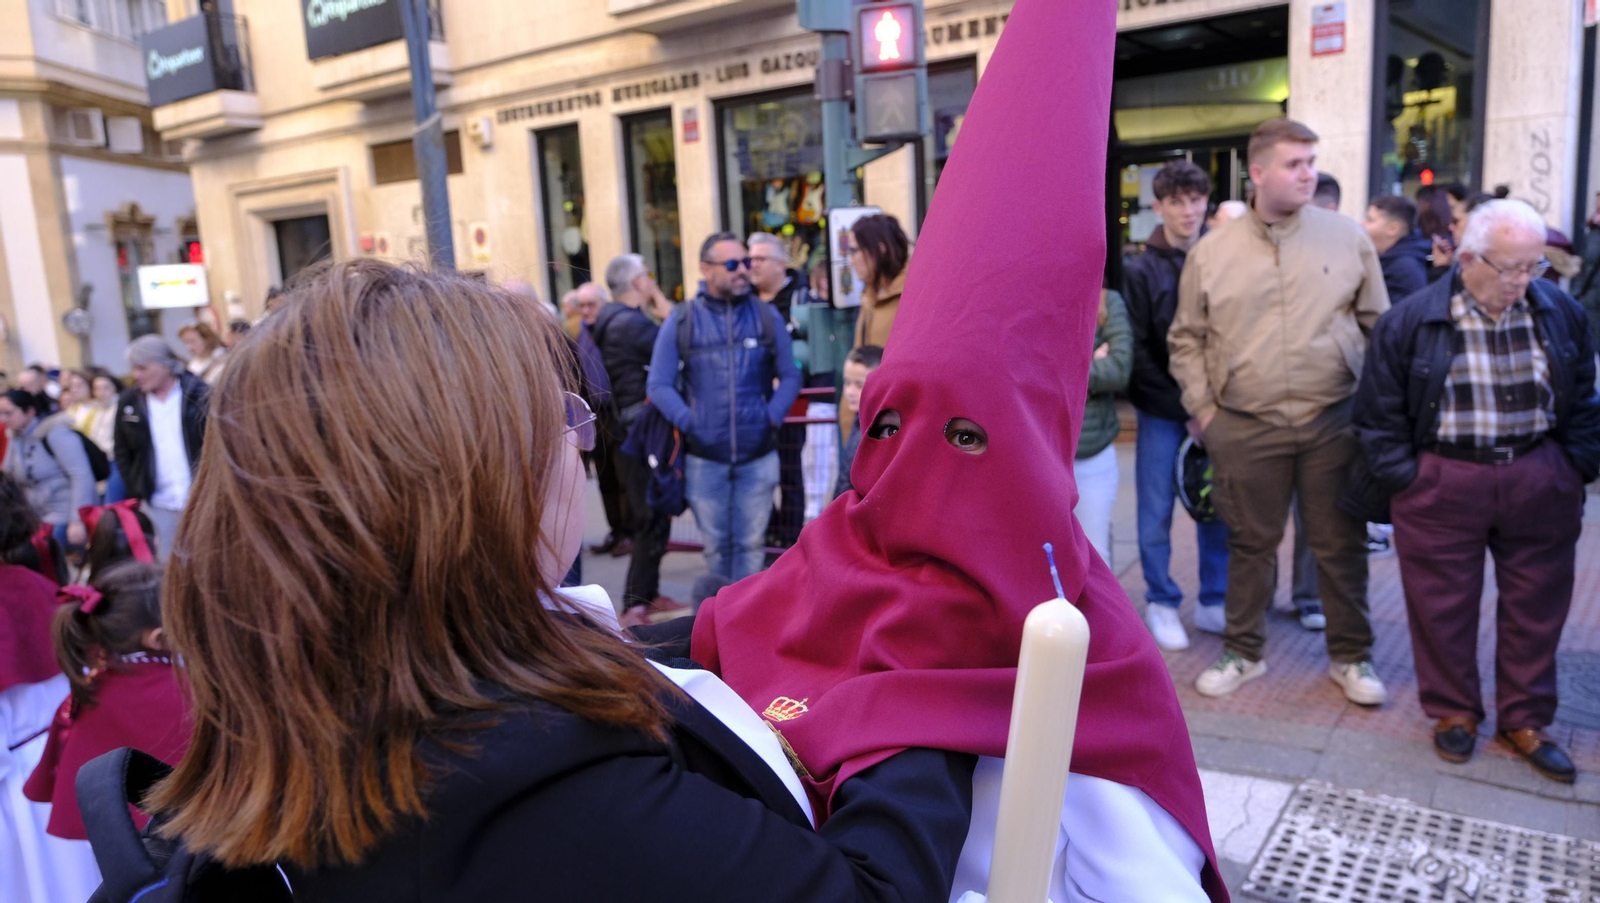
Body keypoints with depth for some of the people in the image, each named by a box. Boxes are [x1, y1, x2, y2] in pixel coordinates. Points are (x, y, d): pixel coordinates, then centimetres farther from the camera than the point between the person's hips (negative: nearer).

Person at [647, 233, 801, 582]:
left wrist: (772, 416, -6)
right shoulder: (681, 321, 1)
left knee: (750, 544, 5)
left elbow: (790, 376, 9)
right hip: (704, 458, 0)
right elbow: (658, 384, 2)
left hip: (759, 455, 1)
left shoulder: (766, 315, 5)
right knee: (716, 546, 10)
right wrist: (688, 423, -10)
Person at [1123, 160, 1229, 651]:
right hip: (1162, 413, -2)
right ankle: (1161, 603, 19)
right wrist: (1182, 408, -11)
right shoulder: (1141, 271, -3)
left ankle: (1214, 602, 22)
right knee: (1157, 512, 5)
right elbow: (1137, 354, -7)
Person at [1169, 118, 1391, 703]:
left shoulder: (1347, 237, 2)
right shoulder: (1212, 253, 0)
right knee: (1251, 544, 12)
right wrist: (1203, 409, 1)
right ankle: (1245, 652, 28)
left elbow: (1380, 324, 7)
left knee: (1340, 544, 9)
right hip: (1246, 429, 0)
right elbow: (1186, 339, 6)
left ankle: (1351, 656, 28)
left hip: (1334, 421, 1)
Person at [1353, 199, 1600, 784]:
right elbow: (1379, 415, -3)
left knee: (1536, 605, 11)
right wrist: (1405, 480, -6)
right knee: (1444, 604, 7)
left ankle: (1524, 721, 28)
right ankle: (1453, 712, 27)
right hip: (1443, 484, -3)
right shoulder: (1410, 322, -9)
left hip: (1540, 482, 3)